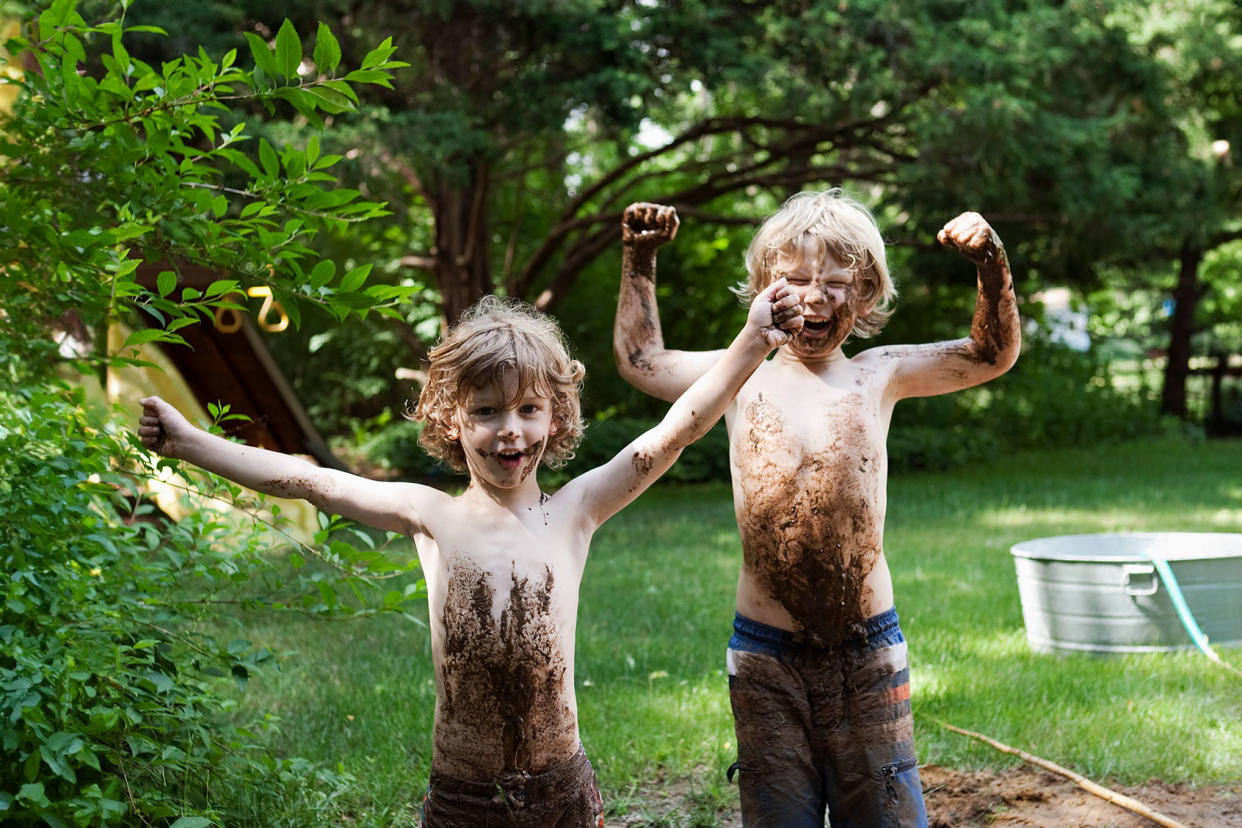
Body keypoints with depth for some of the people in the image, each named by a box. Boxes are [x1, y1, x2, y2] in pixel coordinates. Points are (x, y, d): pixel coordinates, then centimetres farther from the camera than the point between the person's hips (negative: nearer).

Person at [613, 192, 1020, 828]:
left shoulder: (879, 376, 5)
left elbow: (992, 354, 10)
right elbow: (639, 358, 18)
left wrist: (990, 263, -4)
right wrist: (640, 257, 13)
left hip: (868, 654, 0)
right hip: (765, 656, 0)